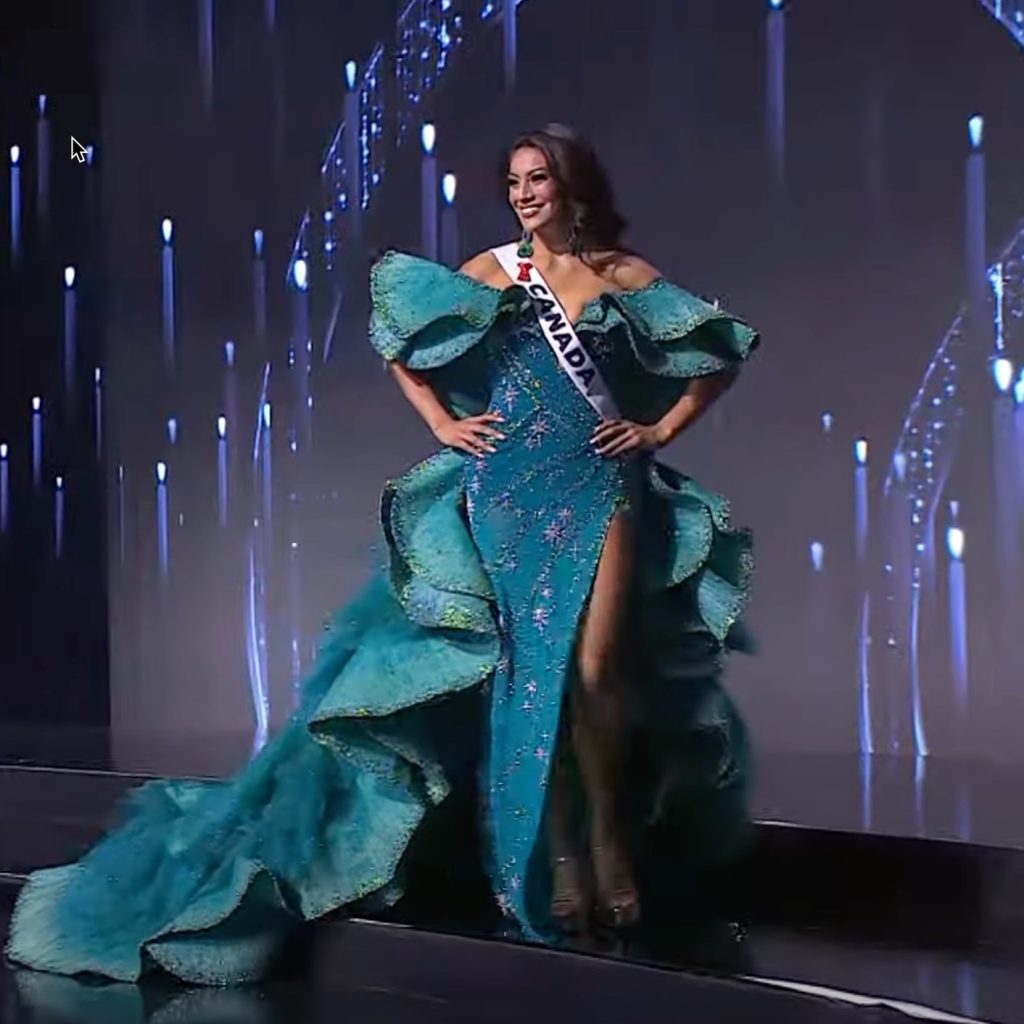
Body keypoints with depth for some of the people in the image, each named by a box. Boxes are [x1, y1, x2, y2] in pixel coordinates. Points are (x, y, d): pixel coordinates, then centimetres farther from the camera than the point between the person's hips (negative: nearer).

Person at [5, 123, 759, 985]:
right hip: (512, 488, 1)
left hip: (603, 487, -1)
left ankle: (612, 843, 3)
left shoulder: (627, 275, 6)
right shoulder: (491, 271, 9)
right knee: (536, 668, -3)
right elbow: (403, 348, 17)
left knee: (594, 671, -14)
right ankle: (560, 861, 4)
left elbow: (723, 357, 11)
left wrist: (660, 431, 4)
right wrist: (443, 424, 7)